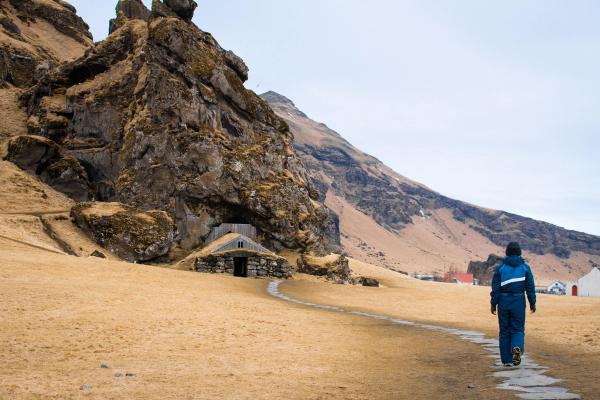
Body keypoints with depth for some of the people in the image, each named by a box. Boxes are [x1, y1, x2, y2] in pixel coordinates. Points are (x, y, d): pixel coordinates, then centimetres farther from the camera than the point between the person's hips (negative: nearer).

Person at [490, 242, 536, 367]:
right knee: (518, 329, 8)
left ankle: (507, 360, 8)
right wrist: (532, 303, 6)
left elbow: (495, 288, -3)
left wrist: (493, 304, 2)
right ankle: (517, 347, -23)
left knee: (504, 331, 9)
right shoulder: (525, 267, 1)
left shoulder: (500, 268, 0)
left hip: (503, 302, 0)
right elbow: (530, 287, 0)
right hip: (519, 302, 0)